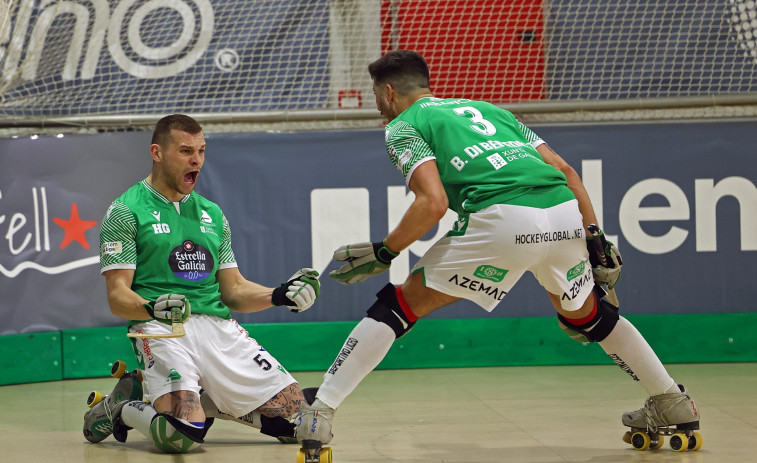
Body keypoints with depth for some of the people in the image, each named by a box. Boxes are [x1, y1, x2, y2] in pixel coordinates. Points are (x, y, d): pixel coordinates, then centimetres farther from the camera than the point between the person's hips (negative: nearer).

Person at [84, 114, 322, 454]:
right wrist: (153, 307, -28)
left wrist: (280, 295, 1)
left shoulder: (211, 213, 22)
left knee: (293, 411, -5)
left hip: (218, 325, 6)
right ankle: (124, 408, 5)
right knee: (183, 435, -28)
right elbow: (117, 297, -6)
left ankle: (203, 403, 15)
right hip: (161, 327, -6)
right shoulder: (125, 211, 2)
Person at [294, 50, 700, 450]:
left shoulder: (403, 126, 16)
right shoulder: (488, 109, 34)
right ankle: (673, 404, 39)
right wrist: (595, 240, 24)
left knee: (400, 305, 6)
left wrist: (384, 253, 7)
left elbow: (433, 202, -3)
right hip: (567, 213, 6)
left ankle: (318, 412, -3)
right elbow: (564, 170, 24)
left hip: (503, 219, -6)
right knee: (585, 314, 32)